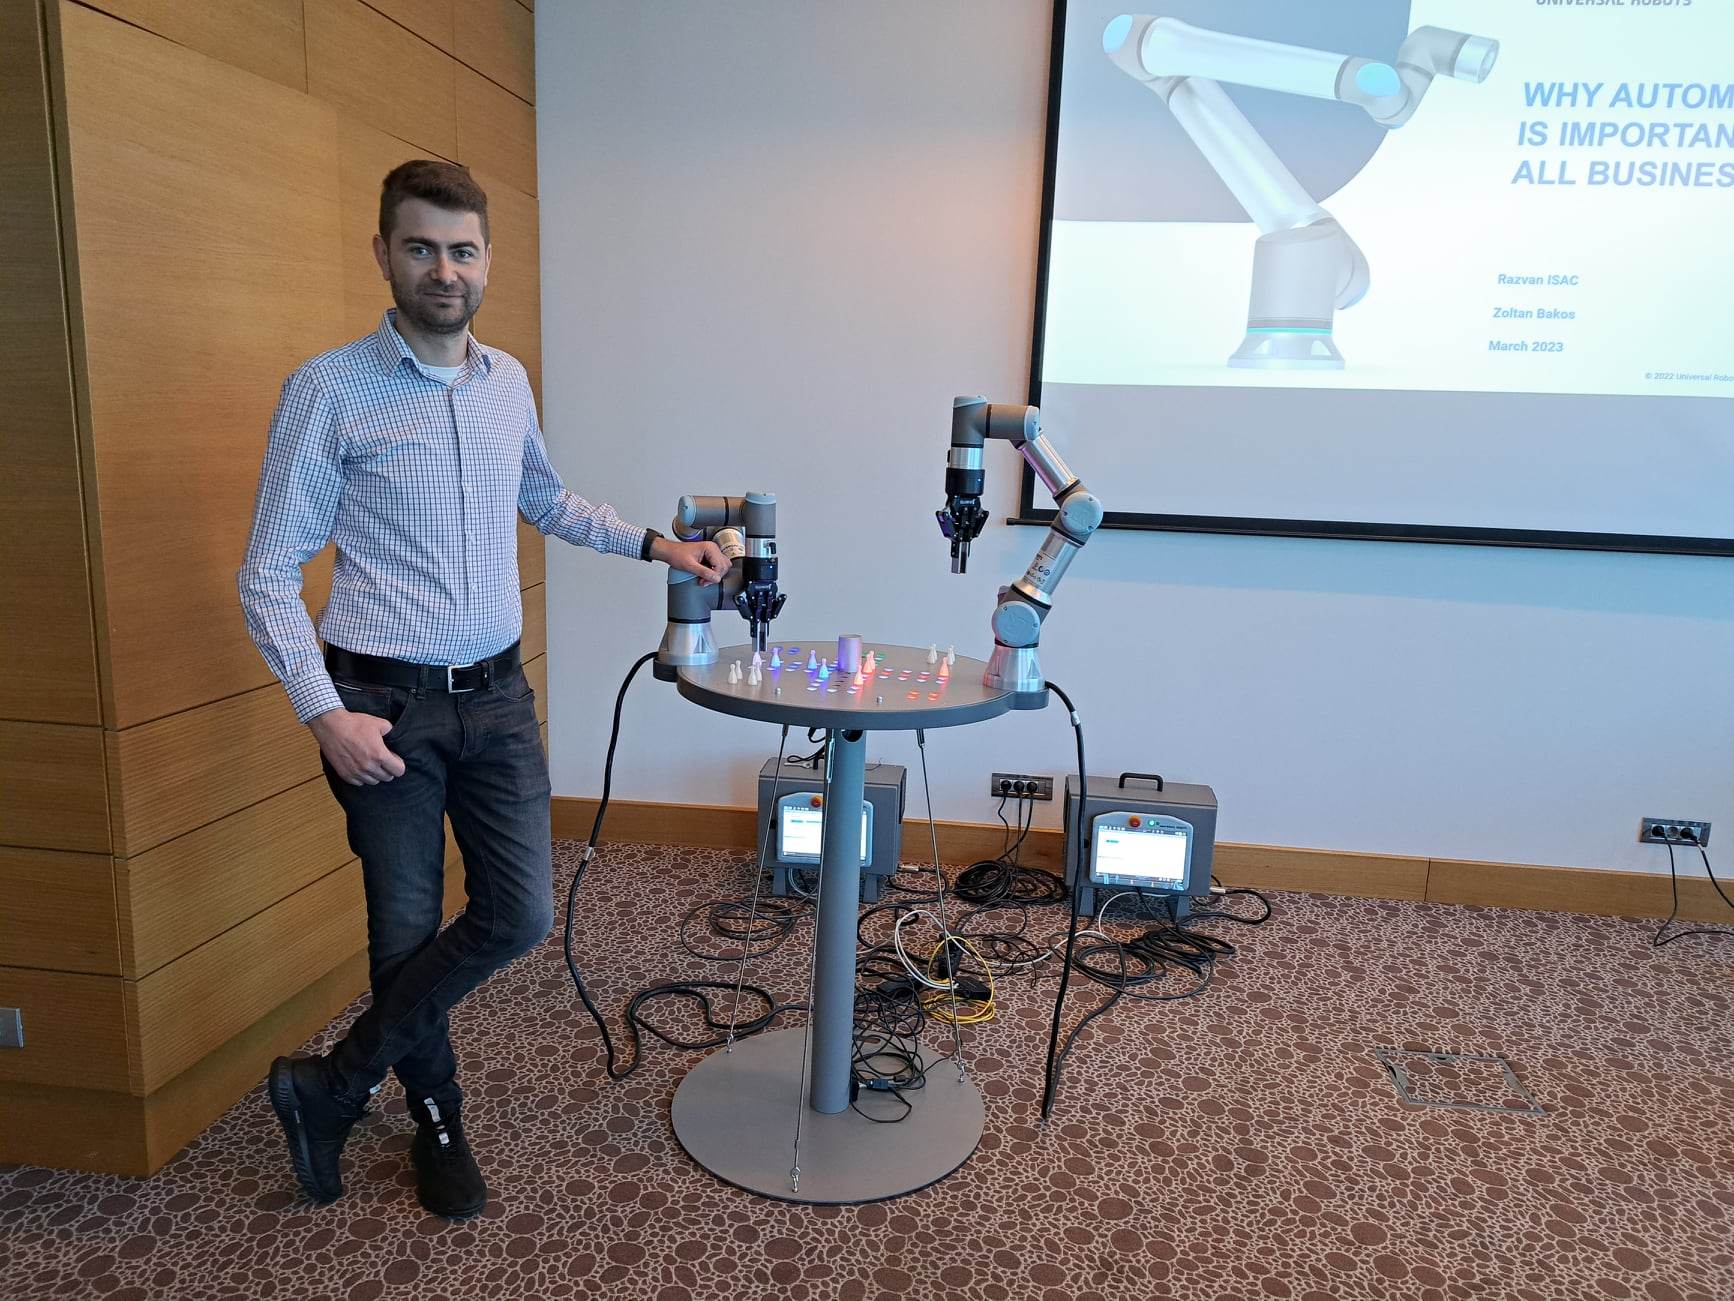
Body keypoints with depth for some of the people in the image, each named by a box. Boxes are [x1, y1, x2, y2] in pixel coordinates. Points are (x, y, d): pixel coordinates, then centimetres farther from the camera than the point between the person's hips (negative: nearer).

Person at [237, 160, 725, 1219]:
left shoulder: (509, 383, 8)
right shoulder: (328, 390, -8)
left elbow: (547, 500, 27)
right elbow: (269, 575, -7)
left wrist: (656, 544, 18)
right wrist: (325, 714, -17)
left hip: (497, 695, 5)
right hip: (385, 705, -4)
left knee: (521, 915, 0)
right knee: (407, 929, 8)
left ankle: (333, 1088, 18)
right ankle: (438, 1123, 32)